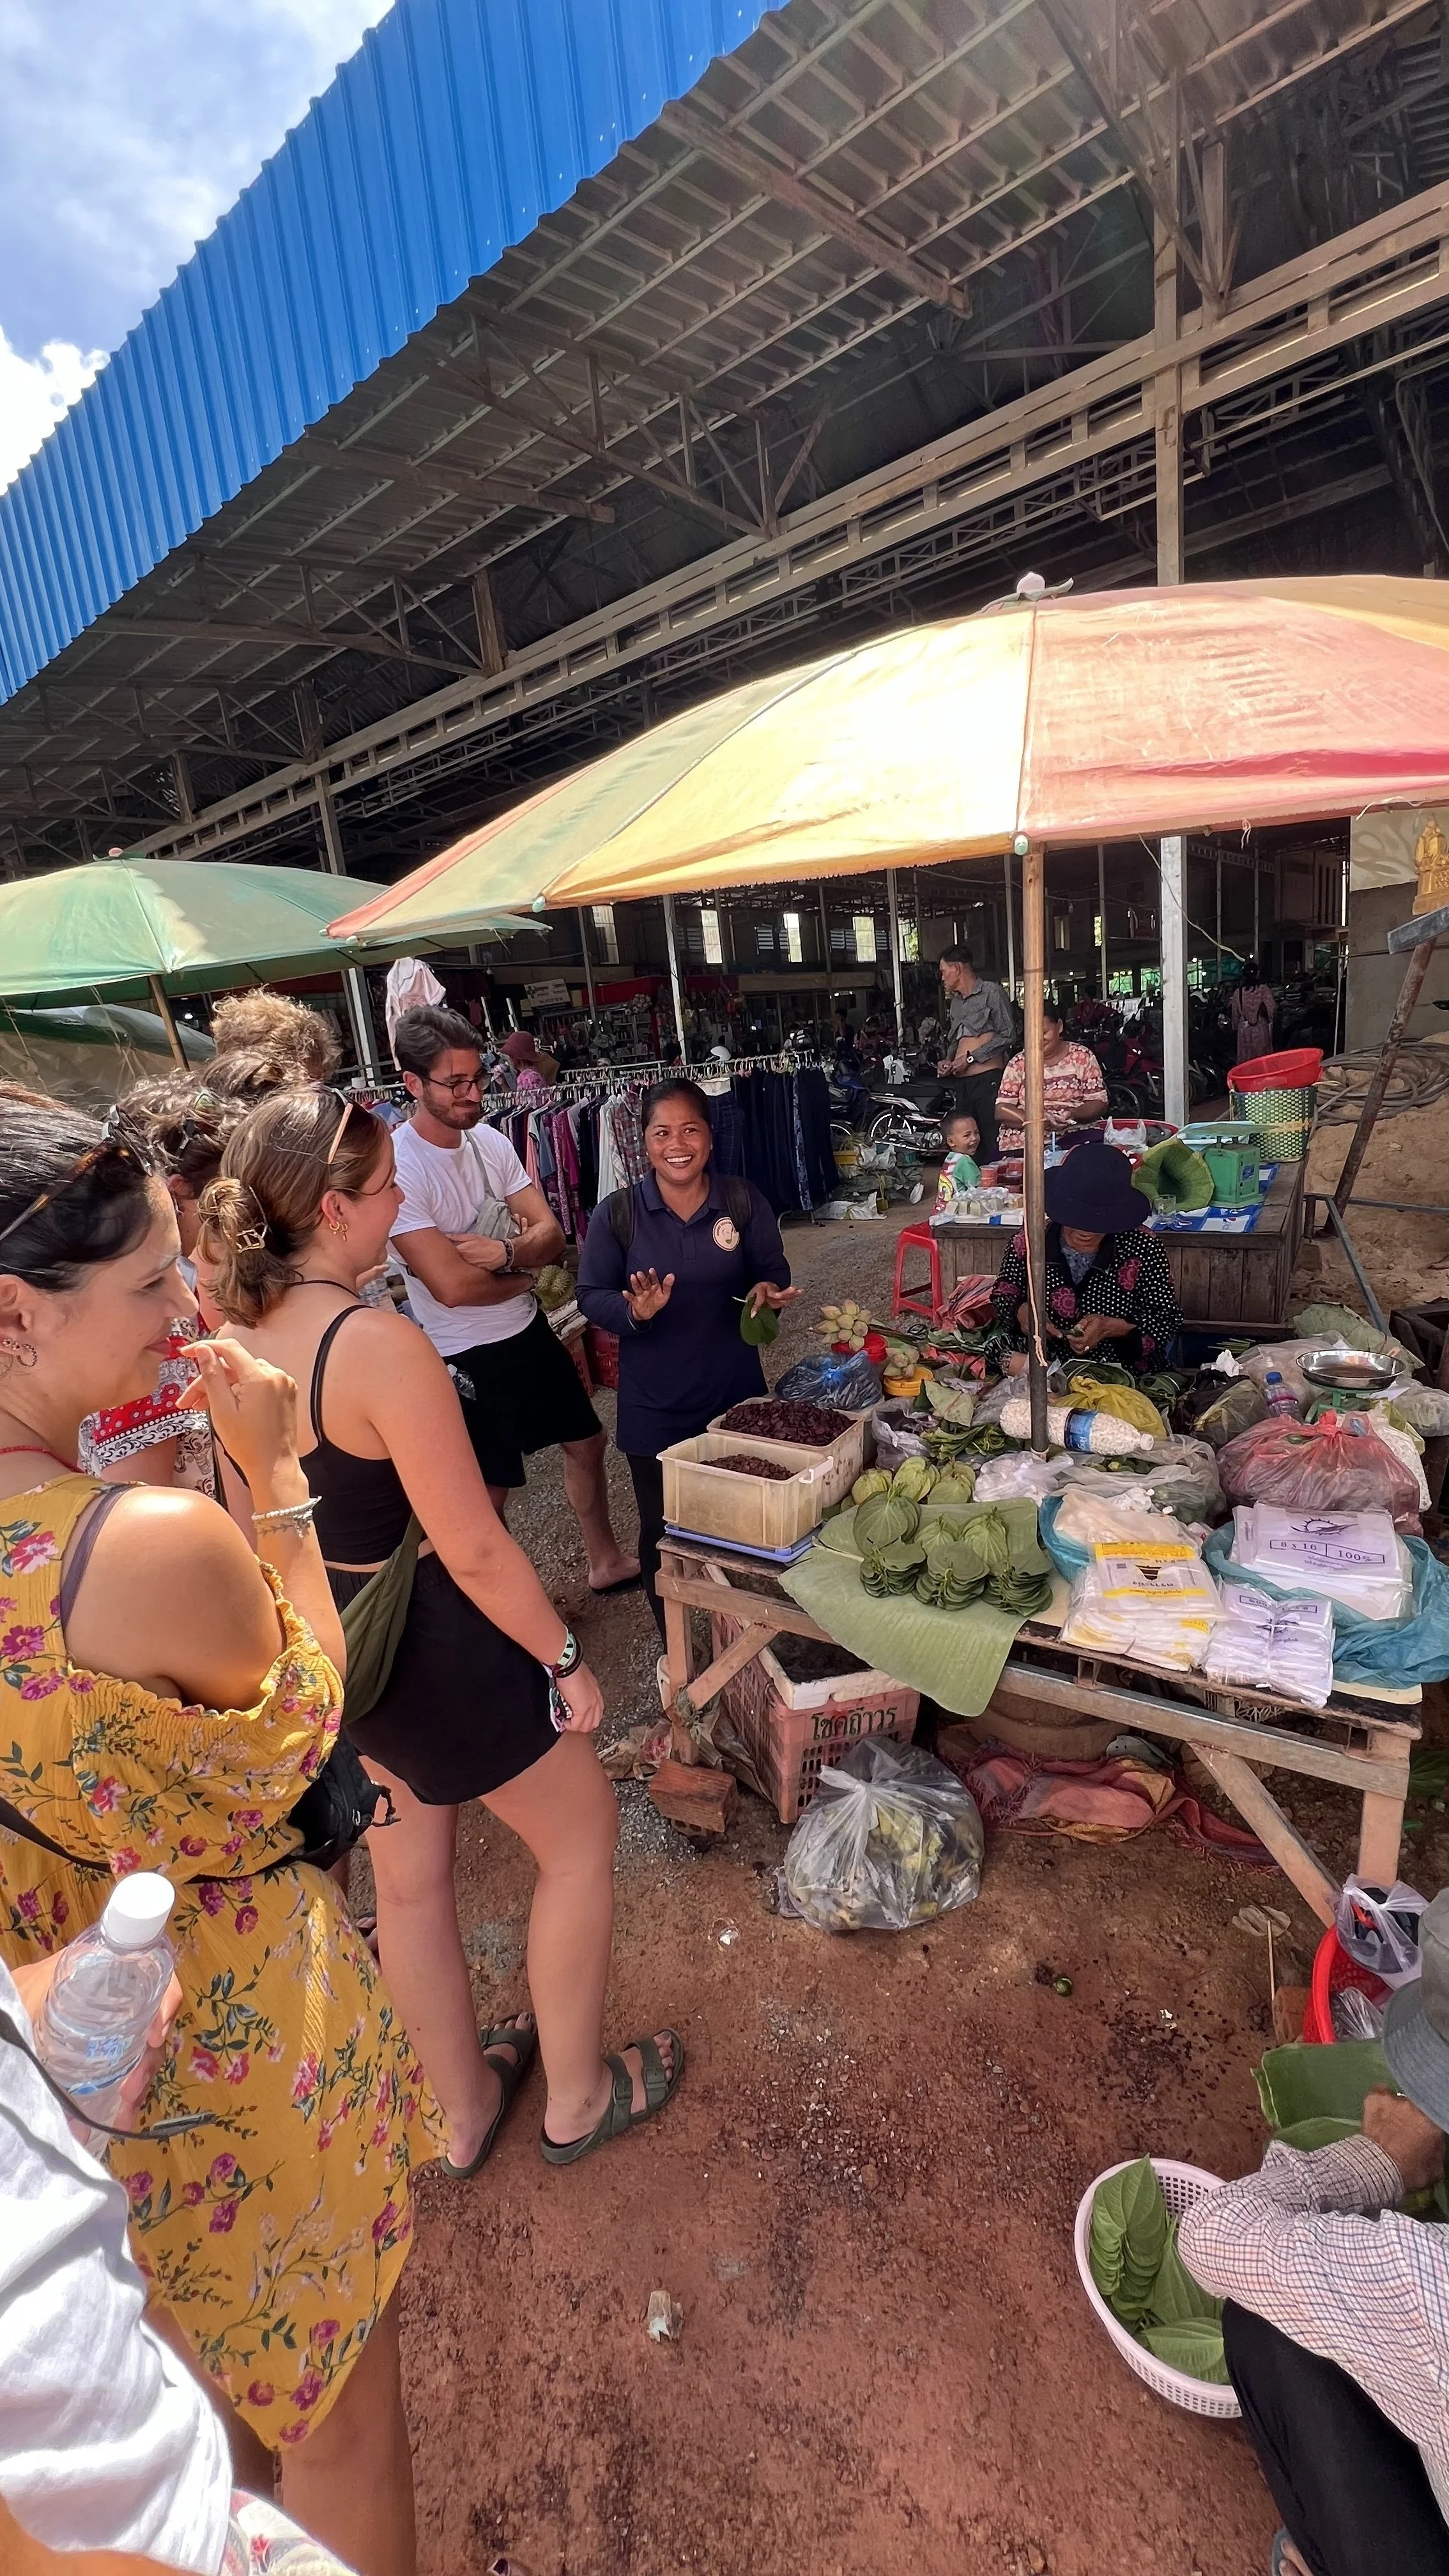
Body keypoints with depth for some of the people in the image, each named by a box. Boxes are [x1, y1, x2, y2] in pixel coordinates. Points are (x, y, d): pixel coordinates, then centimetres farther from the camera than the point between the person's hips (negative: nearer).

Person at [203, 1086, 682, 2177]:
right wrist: (567, 1661, -11)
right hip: (435, 1643, -8)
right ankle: (578, 2096, 39)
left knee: (409, 1875, 26)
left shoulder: (236, 1337, -5)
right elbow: (476, 1551, -25)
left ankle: (464, 2107, 50)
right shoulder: (381, 1344, -30)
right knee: (582, 1836, 18)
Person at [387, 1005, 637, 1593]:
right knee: (488, 1495, 8)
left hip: (531, 1330, 7)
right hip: (468, 1357, -7)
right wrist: (524, 1270, -11)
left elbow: (551, 1234, -4)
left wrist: (503, 1251, -25)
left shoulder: (490, 1141, -2)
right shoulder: (400, 1168, -24)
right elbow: (453, 1286, -29)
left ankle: (607, 1562, 44)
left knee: (585, 1442, 21)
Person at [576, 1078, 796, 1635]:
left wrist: (767, 1291, -20)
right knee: (662, 1532, 12)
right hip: (653, 1407, -1)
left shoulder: (745, 1201, -4)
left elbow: (774, 1275, 4)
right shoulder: (616, 1213, -7)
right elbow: (591, 1296, -6)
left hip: (736, 1395, 1)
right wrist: (633, 1310, -26)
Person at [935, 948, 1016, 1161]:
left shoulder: (991, 993, -1)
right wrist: (948, 1060, 12)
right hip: (961, 1081, 7)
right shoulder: (956, 1001, 23)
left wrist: (971, 1057, -10)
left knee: (993, 1144, -12)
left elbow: (1008, 1036, -10)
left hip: (988, 1079, -7)